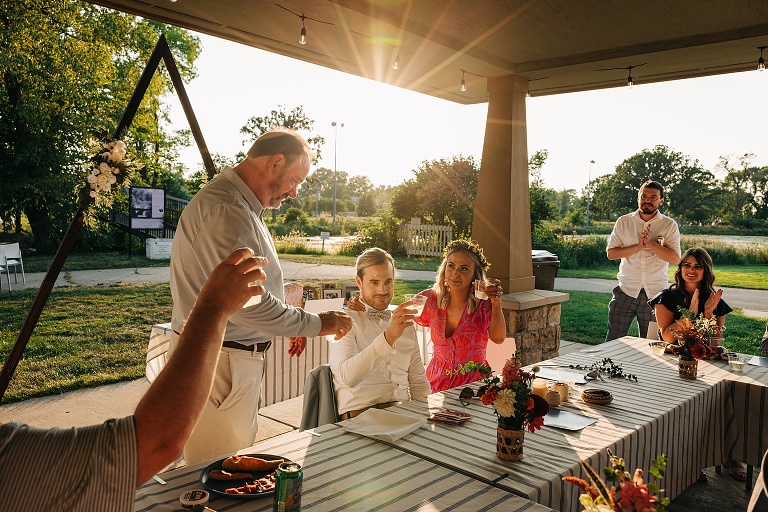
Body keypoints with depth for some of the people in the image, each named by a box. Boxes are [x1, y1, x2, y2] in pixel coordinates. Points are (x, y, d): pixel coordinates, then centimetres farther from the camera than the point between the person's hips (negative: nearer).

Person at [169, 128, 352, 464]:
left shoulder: (242, 207, 14)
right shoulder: (225, 210, -22)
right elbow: (246, 301, -27)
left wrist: (290, 325, 15)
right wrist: (316, 324, -16)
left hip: (240, 358, 11)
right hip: (215, 361, -11)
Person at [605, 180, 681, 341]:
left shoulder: (670, 225, 3)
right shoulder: (623, 222, 5)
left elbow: (675, 258, -7)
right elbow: (611, 253, -2)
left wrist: (650, 242, -16)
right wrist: (638, 246, -14)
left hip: (655, 293, 0)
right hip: (626, 291, 0)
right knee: (613, 340, 1)